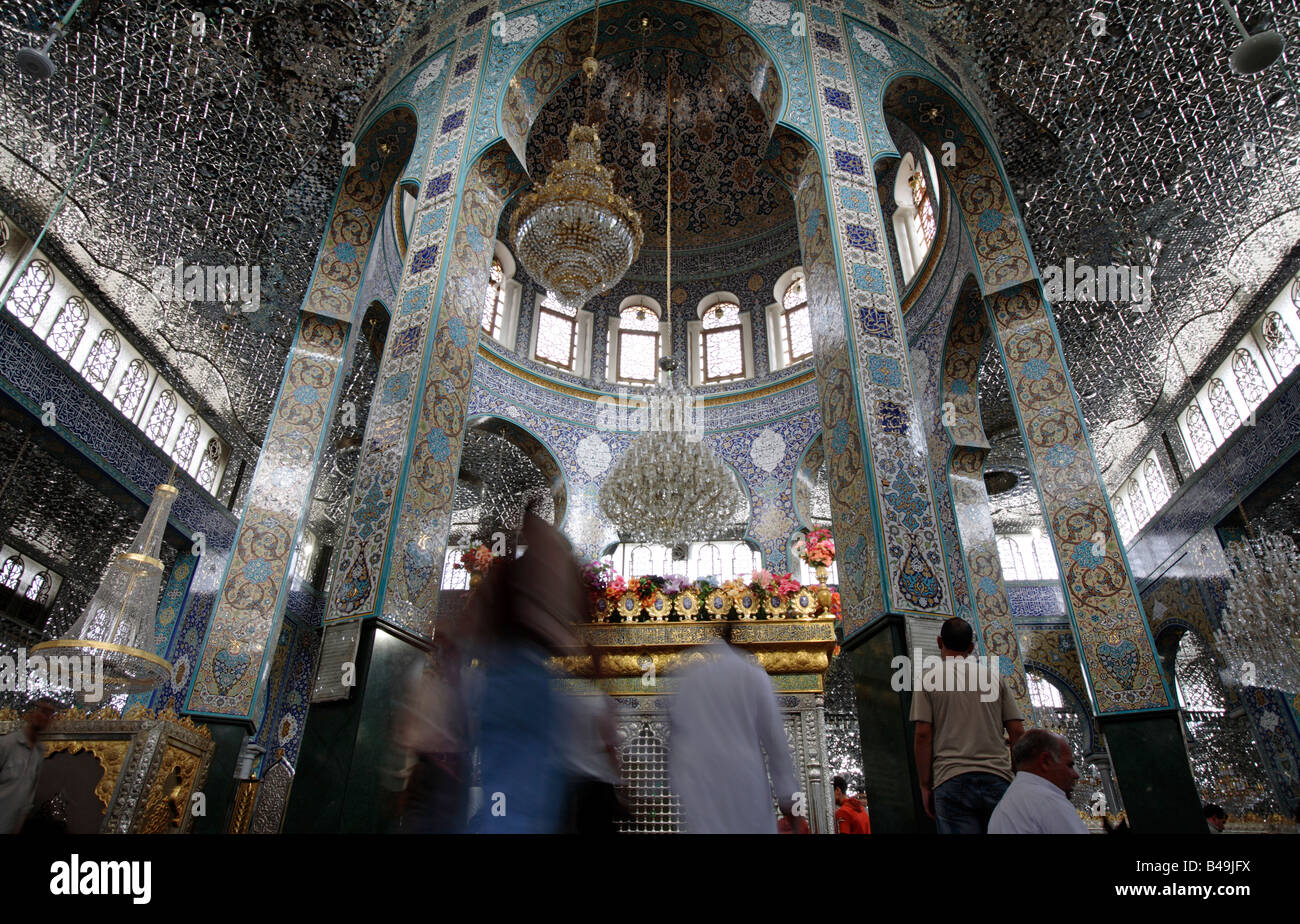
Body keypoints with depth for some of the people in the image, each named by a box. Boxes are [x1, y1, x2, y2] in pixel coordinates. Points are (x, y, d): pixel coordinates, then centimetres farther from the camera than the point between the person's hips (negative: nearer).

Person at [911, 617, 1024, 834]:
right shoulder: (995, 678, 14)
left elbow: (923, 735, -2)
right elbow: (1017, 731, 8)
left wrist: (925, 786, 4)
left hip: (952, 781, -2)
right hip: (997, 778, 3)